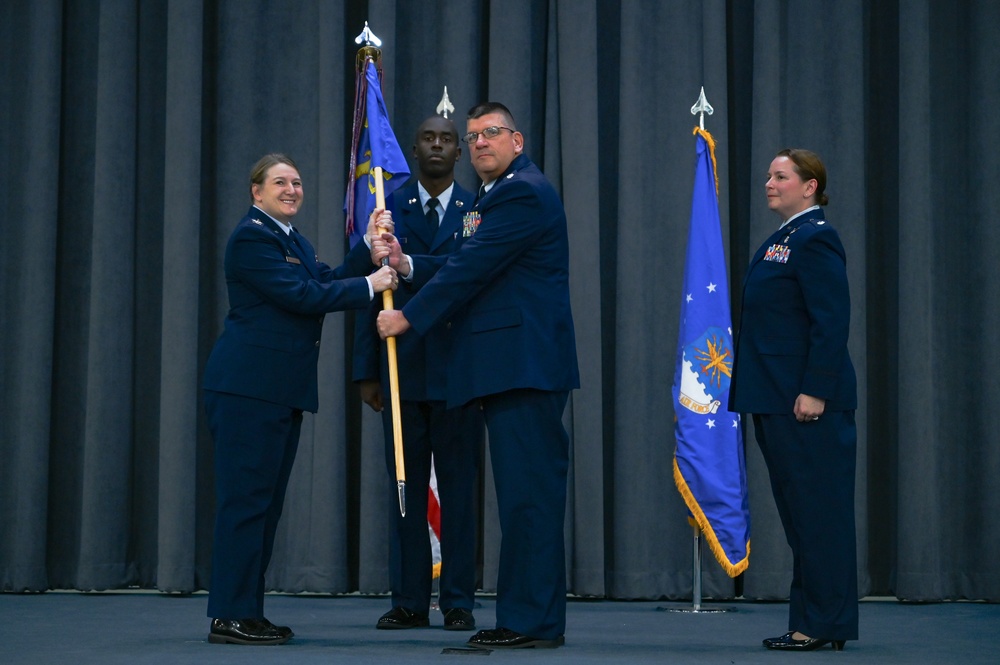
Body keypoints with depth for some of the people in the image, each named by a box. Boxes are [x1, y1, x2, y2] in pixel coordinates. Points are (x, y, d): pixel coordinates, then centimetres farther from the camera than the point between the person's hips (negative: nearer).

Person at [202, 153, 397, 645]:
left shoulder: (292, 239, 21)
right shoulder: (252, 236, -10)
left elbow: (327, 280, 11)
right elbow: (301, 295, -17)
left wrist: (370, 248, 4)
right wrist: (369, 285, -12)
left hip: (283, 389, 10)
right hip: (249, 385, -10)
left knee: (266, 501, 11)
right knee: (246, 498, -8)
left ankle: (248, 610, 16)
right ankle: (229, 617, -5)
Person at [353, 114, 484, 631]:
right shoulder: (388, 209, 8)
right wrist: (367, 370, 1)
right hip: (402, 370, 2)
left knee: (459, 489, 3)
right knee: (406, 489, 6)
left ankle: (458, 602, 9)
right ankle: (408, 601, 12)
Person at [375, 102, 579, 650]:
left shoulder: (522, 194, -10)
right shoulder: (497, 196, 23)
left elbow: (471, 271, -14)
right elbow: (471, 275, 19)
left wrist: (409, 316, -6)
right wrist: (405, 264, 7)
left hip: (525, 364, -11)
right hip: (510, 366, 11)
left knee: (528, 492, -9)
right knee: (523, 495, 11)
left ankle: (533, 621, -7)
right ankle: (526, 617, 16)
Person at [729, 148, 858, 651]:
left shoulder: (815, 238, -11)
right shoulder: (779, 240, 18)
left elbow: (831, 321, -18)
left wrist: (815, 391, -22)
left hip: (808, 402, -10)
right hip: (776, 401, 10)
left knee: (818, 509, -4)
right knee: (796, 510, 12)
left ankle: (824, 624, 1)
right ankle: (811, 618, 19)